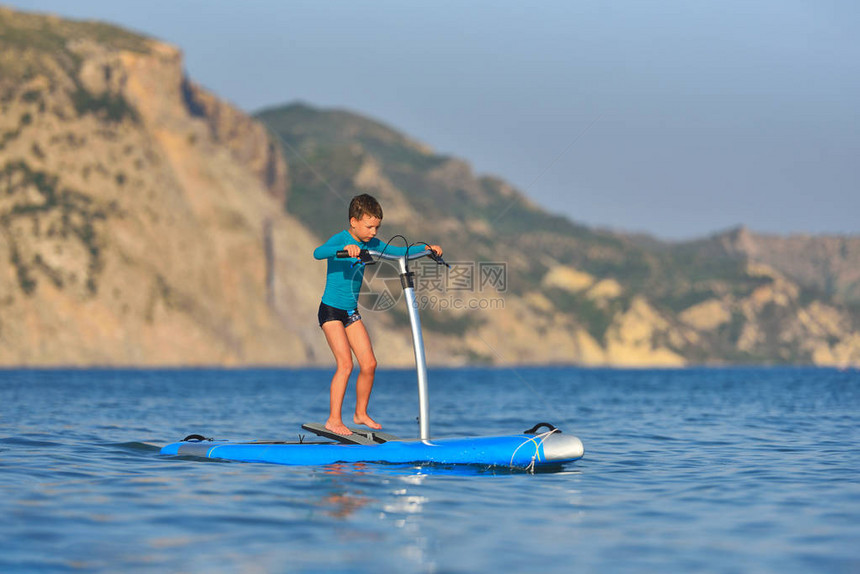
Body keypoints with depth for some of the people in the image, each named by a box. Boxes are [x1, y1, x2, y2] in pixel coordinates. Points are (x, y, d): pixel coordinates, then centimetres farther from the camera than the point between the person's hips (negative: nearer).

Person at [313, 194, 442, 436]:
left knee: (369, 364, 4)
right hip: (331, 310, -7)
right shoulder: (340, 239, -17)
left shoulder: (369, 243, 4)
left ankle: (361, 413, 21)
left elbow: (398, 251, 11)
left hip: (351, 312, 7)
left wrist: (425, 248, -3)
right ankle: (334, 420, -11)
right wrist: (345, 248, -52)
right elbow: (318, 253, -37)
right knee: (345, 364, -16)